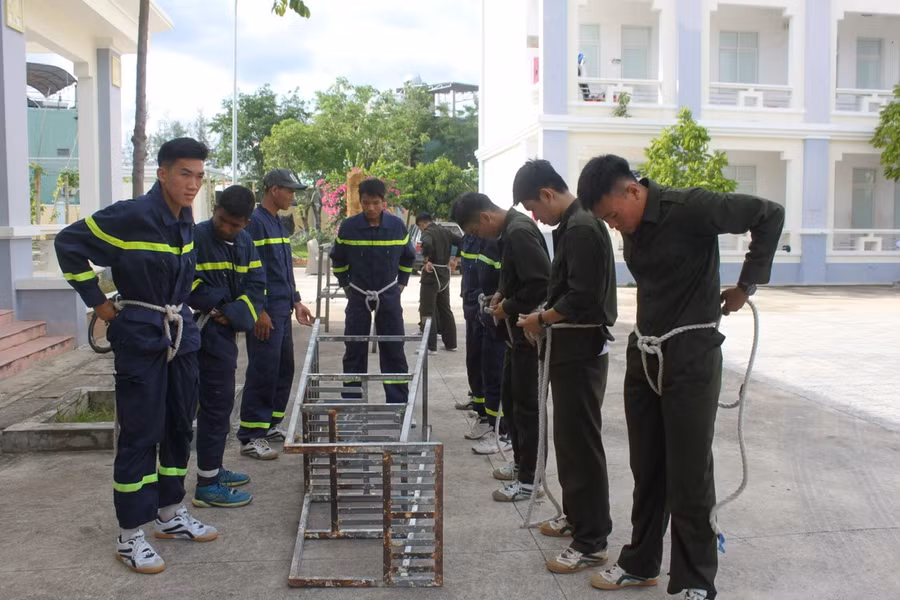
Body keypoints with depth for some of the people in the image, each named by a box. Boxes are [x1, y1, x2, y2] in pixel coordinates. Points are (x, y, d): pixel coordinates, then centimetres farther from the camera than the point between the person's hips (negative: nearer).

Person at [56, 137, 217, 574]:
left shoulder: (185, 221, 6)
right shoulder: (131, 216, -17)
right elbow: (68, 244, -12)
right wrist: (97, 300, -10)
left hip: (181, 334, 8)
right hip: (141, 338, -7)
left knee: (179, 427, 14)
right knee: (140, 435, -2)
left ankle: (170, 514, 29)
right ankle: (130, 536, 10)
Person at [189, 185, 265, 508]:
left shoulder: (245, 242, 8)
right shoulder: (197, 237, -13)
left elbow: (256, 285, 3)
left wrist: (234, 312, -12)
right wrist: (214, 307, -13)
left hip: (225, 330, 8)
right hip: (208, 332, -8)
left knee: (219, 402, 18)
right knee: (217, 403, -6)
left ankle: (213, 468, 32)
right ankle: (207, 485, 2)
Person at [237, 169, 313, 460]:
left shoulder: (278, 223, 18)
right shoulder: (255, 222, -11)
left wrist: (296, 301, 19)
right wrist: (259, 311, -20)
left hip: (282, 310, 10)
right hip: (266, 313, -10)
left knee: (284, 369, 14)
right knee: (263, 372, -7)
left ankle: (271, 425, 25)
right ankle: (251, 437, -1)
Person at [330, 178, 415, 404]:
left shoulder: (397, 225, -7)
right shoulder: (348, 226, -10)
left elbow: (408, 257, 10)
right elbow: (338, 259, 7)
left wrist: (401, 283, 9)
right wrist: (346, 284, 7)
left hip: (389, 295, 0)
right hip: (358, 296, 0)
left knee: (394, 351, 4)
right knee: (354, 351, 4)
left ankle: (399, 402, 12)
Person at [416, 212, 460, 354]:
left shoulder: (427, 232, -12)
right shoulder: (446, 231, 11)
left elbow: (427, 244, -33)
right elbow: (462, 242, 14)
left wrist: (427, 260, -20)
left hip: (431, 273, -8)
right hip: (444, 274, 8)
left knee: (427, 311, -2)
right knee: (445, 309, 15)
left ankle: (430, 346, -4)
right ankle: (450, 344, 19)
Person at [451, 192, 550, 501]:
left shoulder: (519, 232, -21)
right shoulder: (510, 229, 10)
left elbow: (540, 283, -27)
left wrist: (508, 307, -15)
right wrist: (502, 294, 8)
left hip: (530, 332, -10)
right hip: (518, 331, 10)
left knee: (526, 405, -1)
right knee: (510, 398, 18)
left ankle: (529, 480, 10)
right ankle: (521, 463, 31)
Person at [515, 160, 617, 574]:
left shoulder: (582, 228, -19)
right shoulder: (572, 225, 13)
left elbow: (582, 298, -24)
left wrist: (542, 319, -11)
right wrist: (546, 316, 8)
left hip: (581, 353, -10)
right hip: (570, 350, 10)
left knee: (582, 445, -3)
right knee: (568, 439, 19)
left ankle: (592, 542, 6)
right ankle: (576, 515, 33)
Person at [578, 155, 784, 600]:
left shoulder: (689, 208, -16)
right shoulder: (631, 226, 6)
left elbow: (770, 215, -11)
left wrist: (747, 285, -7)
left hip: (690, 357, -7)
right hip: (643, 355, 7)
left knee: (689, 475, 0)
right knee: (646, 470, 14)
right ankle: (641, 563, 28)